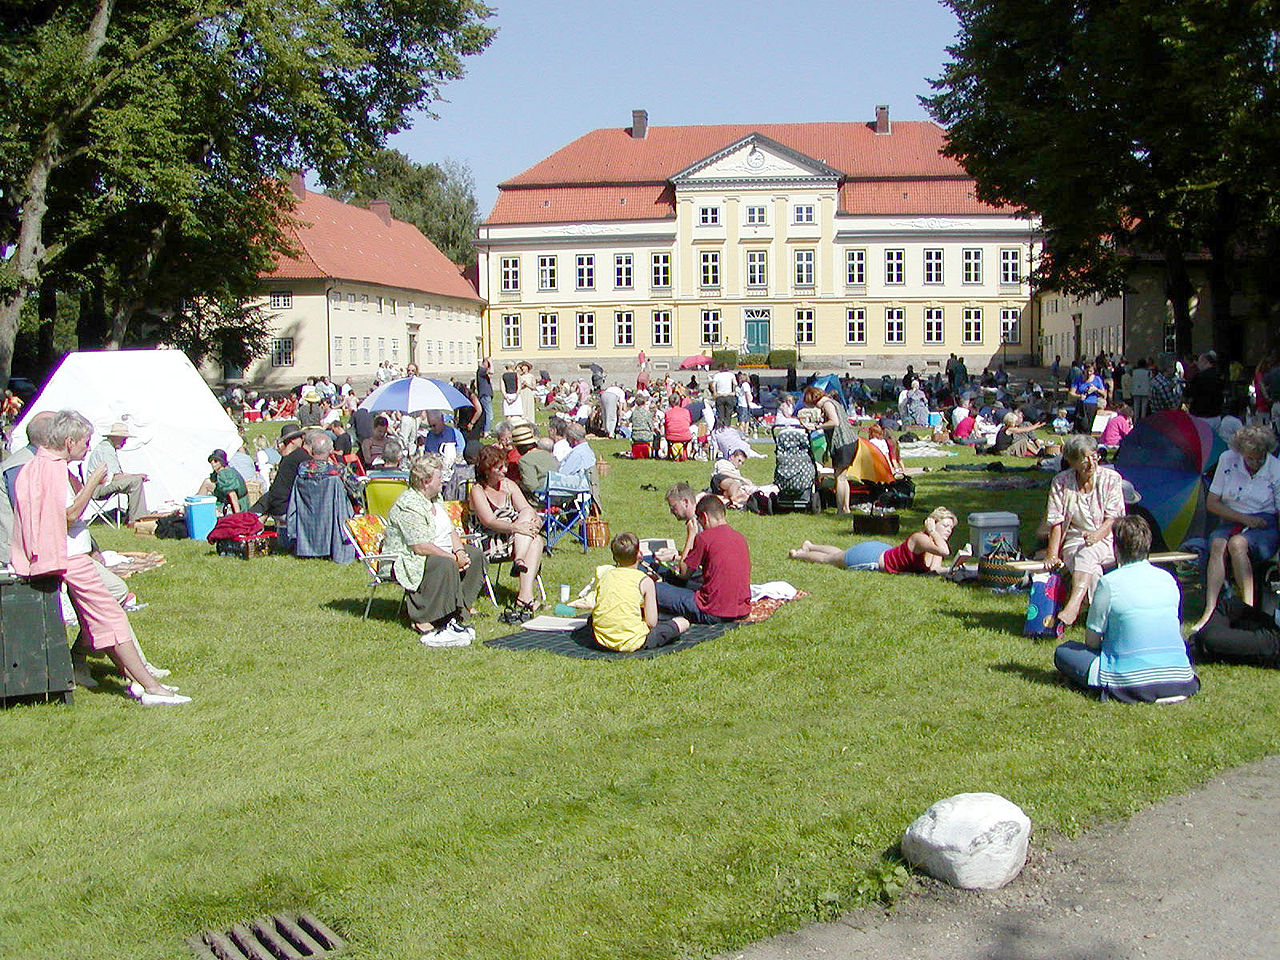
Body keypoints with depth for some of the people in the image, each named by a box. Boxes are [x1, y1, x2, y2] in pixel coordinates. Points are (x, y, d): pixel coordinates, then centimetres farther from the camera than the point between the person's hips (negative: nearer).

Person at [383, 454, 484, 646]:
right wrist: (454, 558, -23)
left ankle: (456, 612, -3)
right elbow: (420, 547, -27)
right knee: (445, 565, -35)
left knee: (474, 554, 2)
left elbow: (450, 530, 13)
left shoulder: (435, 498, 11)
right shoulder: (408, 505, -21)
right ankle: (424, 623, -29)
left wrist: (459, 551, -7)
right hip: (408, 561, -11)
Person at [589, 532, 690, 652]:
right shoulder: (645, 581, -7)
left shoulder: (604, 576, 6)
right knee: (683, 622, 8)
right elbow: (651, 622, -8)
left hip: (601, 641, 3)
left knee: (591, 617, 38)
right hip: (632, 643, -3)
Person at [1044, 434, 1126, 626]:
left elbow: (1113, 519, -5)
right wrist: (1052, 554, -13)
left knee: (1087, 553, -36)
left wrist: (1097, 535, -26)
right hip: (1075, 541, 2)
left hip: (1108, 542, -2)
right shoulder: (1061, 483, 2)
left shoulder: (1111, 479, 1)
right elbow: (1056, 522, 0)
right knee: (1092, 570, -33)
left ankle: (1074, 605, -51)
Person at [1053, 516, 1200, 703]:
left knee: (1063, 651, 12)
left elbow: (1091, 641, -5)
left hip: (1134, 684, -6)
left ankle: (1111, 690, -4)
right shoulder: (1168, 578, 6)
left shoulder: (1109, 583, -11)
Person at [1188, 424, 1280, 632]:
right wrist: (1244, 519, -8)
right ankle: (1209, 612, -40)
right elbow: (1211, 503, 4)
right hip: (1232, 522, 3)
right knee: (1217, 544, -32)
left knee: (1237, 543, -35)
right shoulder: (1227, 460, 2)